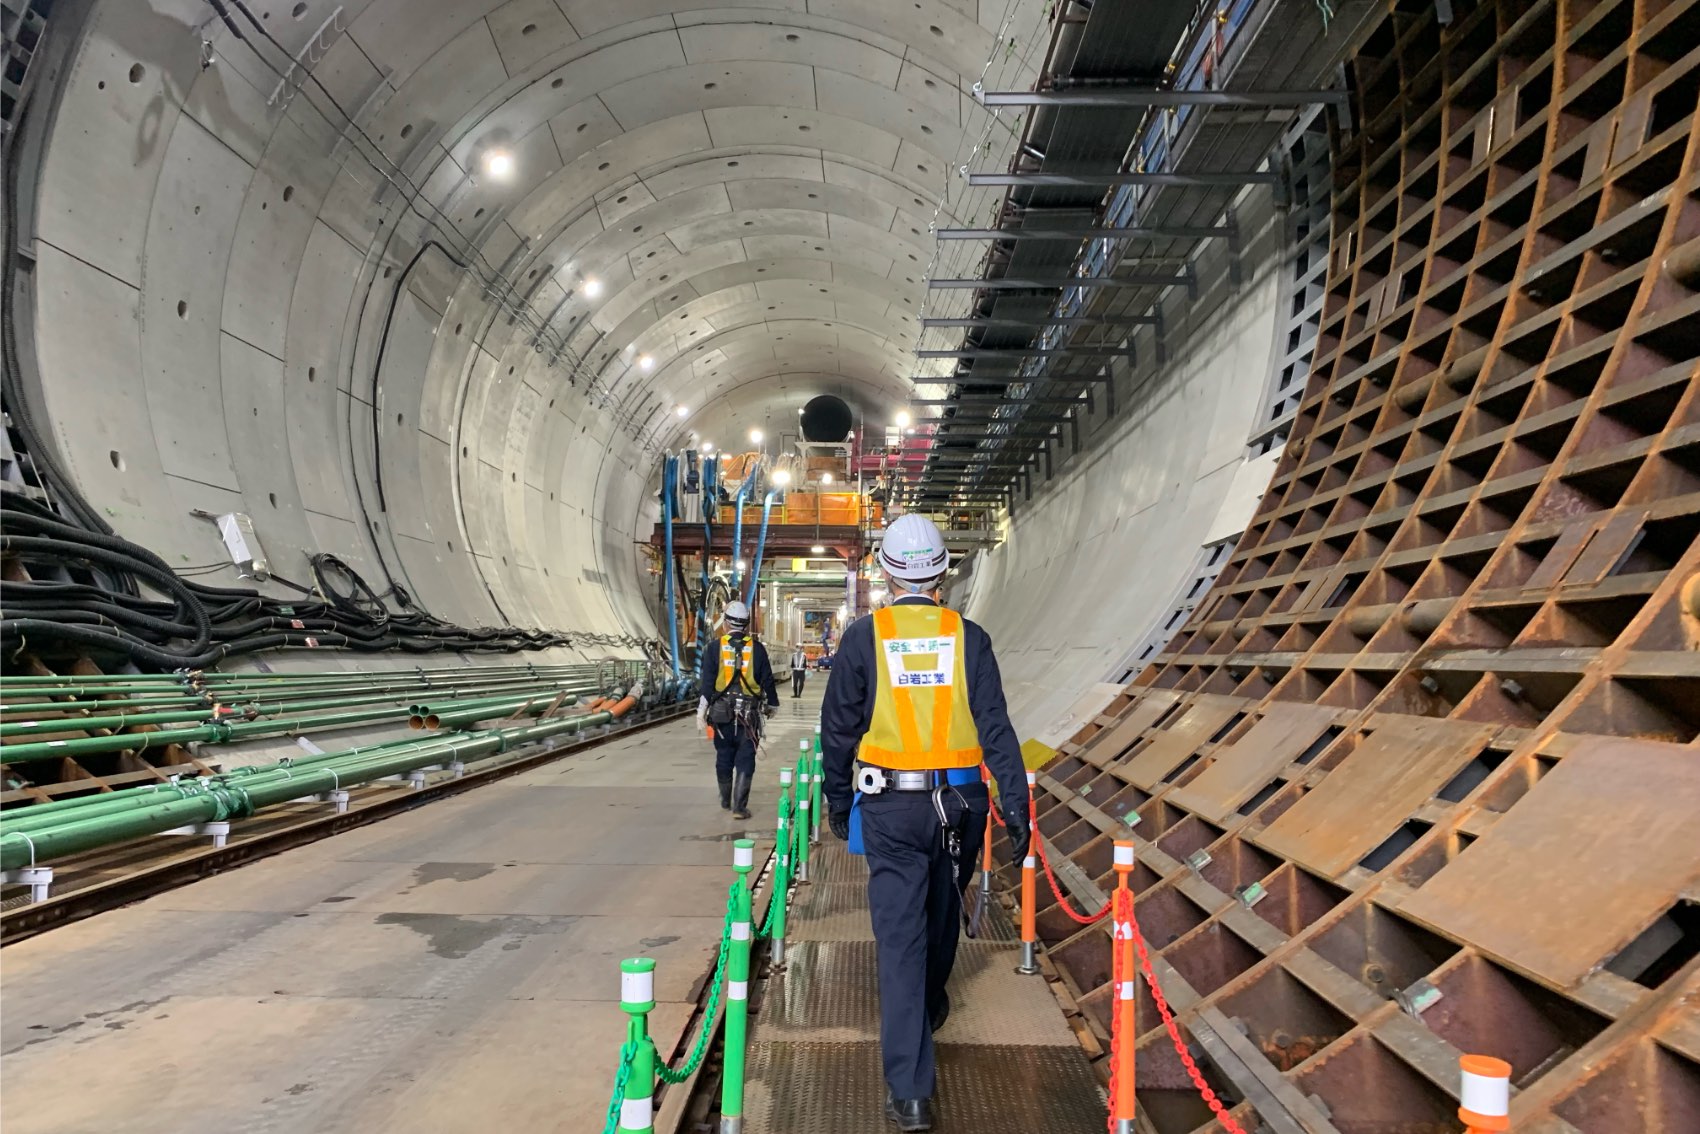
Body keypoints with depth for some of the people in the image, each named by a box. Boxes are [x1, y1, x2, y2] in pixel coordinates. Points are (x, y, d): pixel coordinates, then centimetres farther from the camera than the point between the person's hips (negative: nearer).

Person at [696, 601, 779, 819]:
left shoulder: (715, 647, -3)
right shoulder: (757, 648, -1)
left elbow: (706, 681, -5)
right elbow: (767, 680, 5)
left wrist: (702, 710, -1)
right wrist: (772, 704, 20)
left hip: (722, 712, 1)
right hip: (749, 713, -1)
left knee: (724, 757, 16)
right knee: (745, 760, 2)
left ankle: (726, 801, 30)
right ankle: (739, 807, -4)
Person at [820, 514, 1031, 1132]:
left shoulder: (863, 636, -5)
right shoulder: (968, 637, -3)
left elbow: (838, 728, 1)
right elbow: (996, 728, -5)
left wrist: (837, 800, 13)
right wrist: (1016, 806, -1)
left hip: (890, 806, -2)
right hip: (959, 802, 2)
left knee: (899, 933, 1)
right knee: (942, 915, 24)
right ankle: (930, 1005, 50)